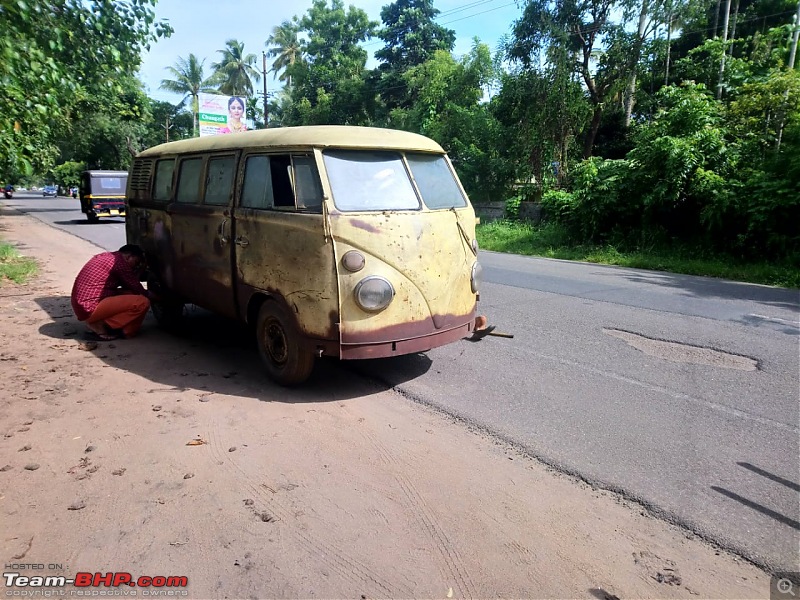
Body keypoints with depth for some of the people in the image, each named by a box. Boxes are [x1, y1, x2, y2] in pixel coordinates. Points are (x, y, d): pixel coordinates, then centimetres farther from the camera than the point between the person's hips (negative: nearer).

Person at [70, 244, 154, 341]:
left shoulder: (106, 257, 18)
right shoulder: (119, 262, -11)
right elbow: (136, 288, -2)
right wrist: (149, 295, 14)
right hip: (89, 309, -10)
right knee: (142, 302, -19)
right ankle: (100, 326, -10)